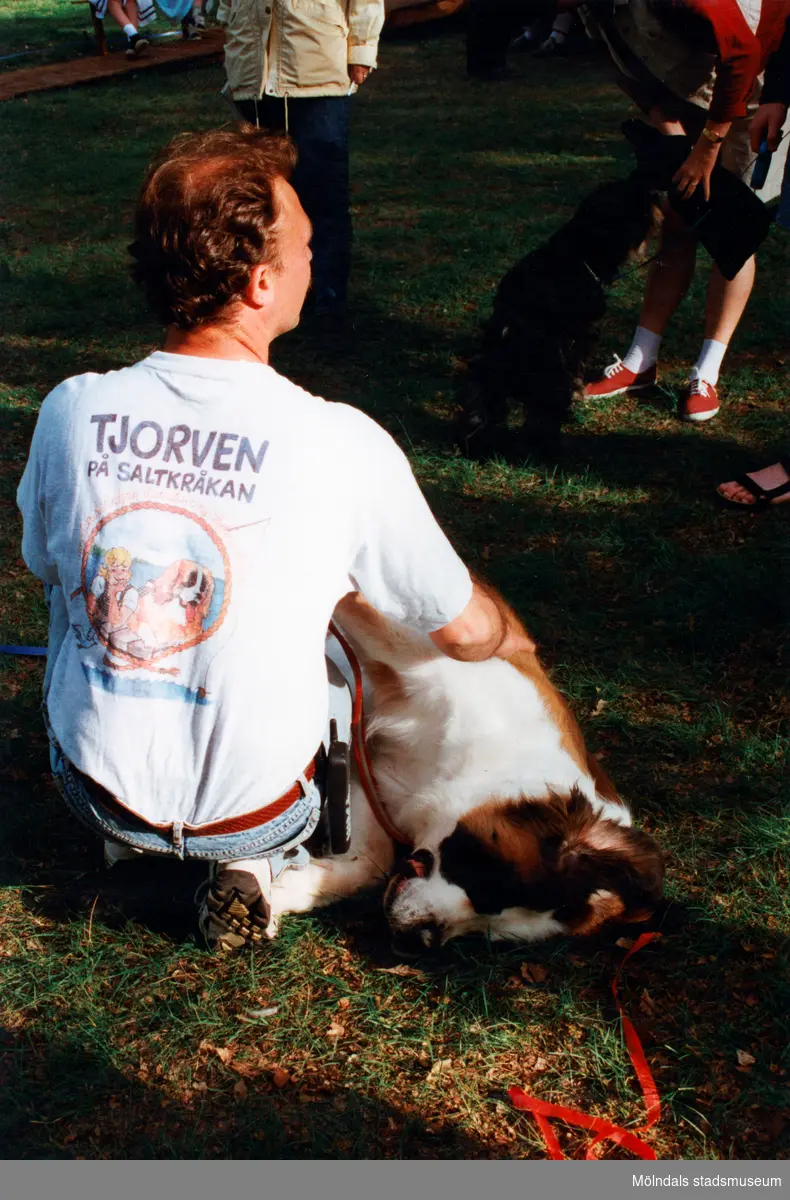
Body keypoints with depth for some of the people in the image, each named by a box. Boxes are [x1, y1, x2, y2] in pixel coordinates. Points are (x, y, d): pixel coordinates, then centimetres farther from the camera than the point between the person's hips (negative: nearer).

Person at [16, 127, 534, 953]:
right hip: (251, 810, -2)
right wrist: (514, 639, 18)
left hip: (96, 793, 3)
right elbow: (464, 632, -7)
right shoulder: (343, 445, -22)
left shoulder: (71, 412, -15)